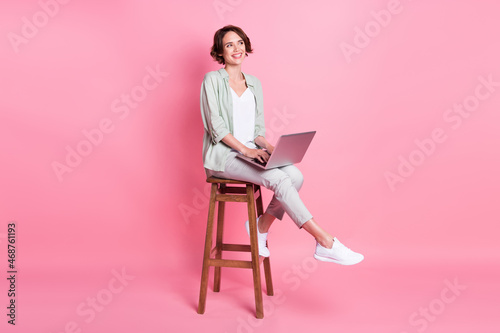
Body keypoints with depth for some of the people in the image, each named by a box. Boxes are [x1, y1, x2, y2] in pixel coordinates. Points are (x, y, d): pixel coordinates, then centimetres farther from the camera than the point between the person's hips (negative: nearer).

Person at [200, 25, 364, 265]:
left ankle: (262, 227, -3)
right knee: (278, 179, -28)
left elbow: (257, 128, 16)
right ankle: (325, 242, -24)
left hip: (251, 152, 6)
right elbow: (216, 124, -11)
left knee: (295, 176, -21)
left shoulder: (254, 83, 17)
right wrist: (245, 149, -20)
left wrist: (267, 146, -5)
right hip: (222, 155, -6)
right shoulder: (213, 80, -1)